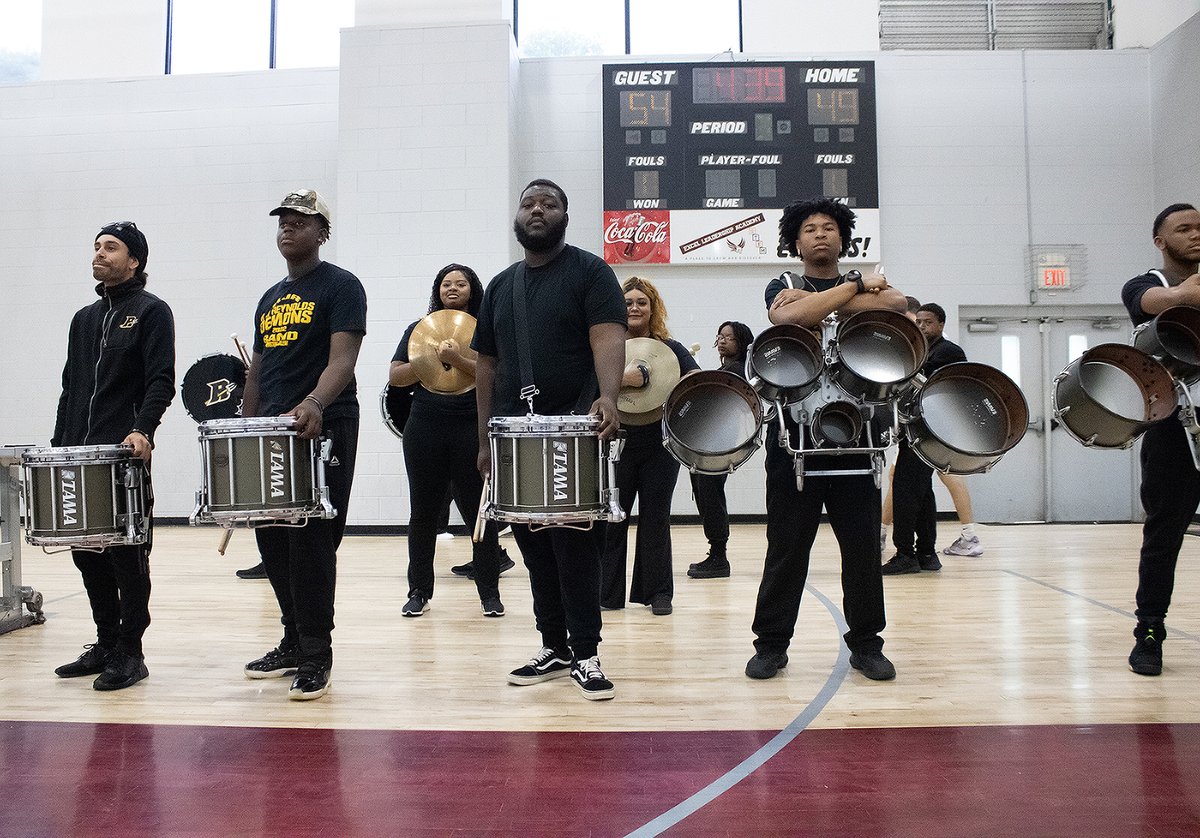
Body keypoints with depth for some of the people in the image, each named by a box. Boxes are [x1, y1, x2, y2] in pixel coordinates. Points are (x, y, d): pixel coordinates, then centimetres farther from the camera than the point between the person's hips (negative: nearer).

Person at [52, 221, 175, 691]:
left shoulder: (151, 312, -1)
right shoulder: (84, 318, 21)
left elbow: (161, 382, -11)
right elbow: (70, 386, 22)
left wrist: (142, 430, -25)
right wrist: (59, 443, 14)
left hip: (127, 454, -7)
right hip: (79, 455, 7)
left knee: (127, 556, -3)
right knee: (87, 553, 10)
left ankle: (130, 653, 5)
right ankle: (105, 644, 22)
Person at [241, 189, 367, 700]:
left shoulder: (340, 286, -3)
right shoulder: (270, 298, 19)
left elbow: (343, 358, -17)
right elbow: (258, 370, 22)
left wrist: (313, 404, -34)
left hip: (323, 430, -8)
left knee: (311, 545, -6)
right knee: (273, 543, 11)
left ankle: (316, 657, 5)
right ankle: (294, 642, 26)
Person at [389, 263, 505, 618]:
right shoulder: (419, 329, 13)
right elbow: (395, 377, 6)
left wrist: (458, 359, -20)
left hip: (472, 431, -2)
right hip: (425, 430, 3)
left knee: (480, 512, 0)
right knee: (423, 513, 8)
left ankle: (490, 593, 10)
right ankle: (419, 592, 19)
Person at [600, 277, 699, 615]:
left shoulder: (670, 348, 7)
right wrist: (621, 379, -27)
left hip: (660, 445, 1)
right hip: (617, 444, 0)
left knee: (656, 517, 7)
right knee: (613, 517, 3)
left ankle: (658, 592, 17)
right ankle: (607, 593, 13)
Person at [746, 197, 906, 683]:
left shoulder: (868, 285, 16)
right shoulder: (783, 286, 9)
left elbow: (897, 304, -8)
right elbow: (791, 316, -16)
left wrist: (819, 303, -11)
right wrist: (855, 288, -6)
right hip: (795, 428, -2)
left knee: (862, 542, 5)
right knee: (787, 543, 2)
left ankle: (866, 643, 18)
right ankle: (771, 642, 13)